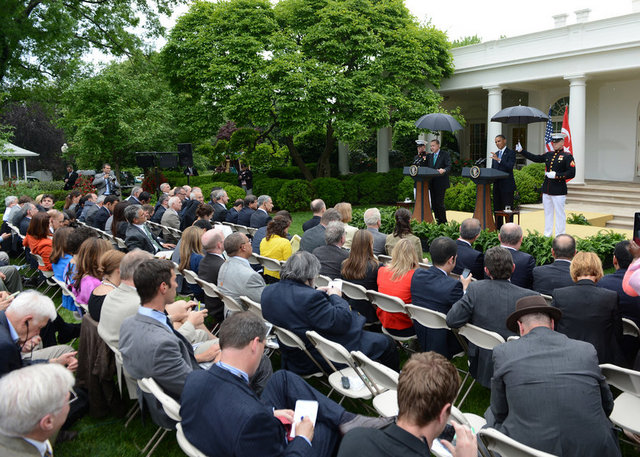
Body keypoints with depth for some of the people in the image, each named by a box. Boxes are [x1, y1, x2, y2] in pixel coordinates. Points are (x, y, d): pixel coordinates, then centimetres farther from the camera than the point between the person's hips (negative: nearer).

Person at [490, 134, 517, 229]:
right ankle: (498, 229, 16)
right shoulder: (496, 154, 17)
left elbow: (510, 167, -17)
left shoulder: (511, 153, -3)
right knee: (497, 209, 9)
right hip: (497, 185, 7)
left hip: (507, 185, -7)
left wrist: (499, 160, -26)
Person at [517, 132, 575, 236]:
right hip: (546, 190, 6)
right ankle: (547, 235, 22)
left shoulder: (567, 156, -6)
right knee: (547, 213, 13)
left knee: (559, 214, -1)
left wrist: (556, 175, -18)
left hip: (559, 191, -6)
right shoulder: (548, 154, 13)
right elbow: (535, 158, 18)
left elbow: (571, 173, -11)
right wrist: (521, 151, 13)